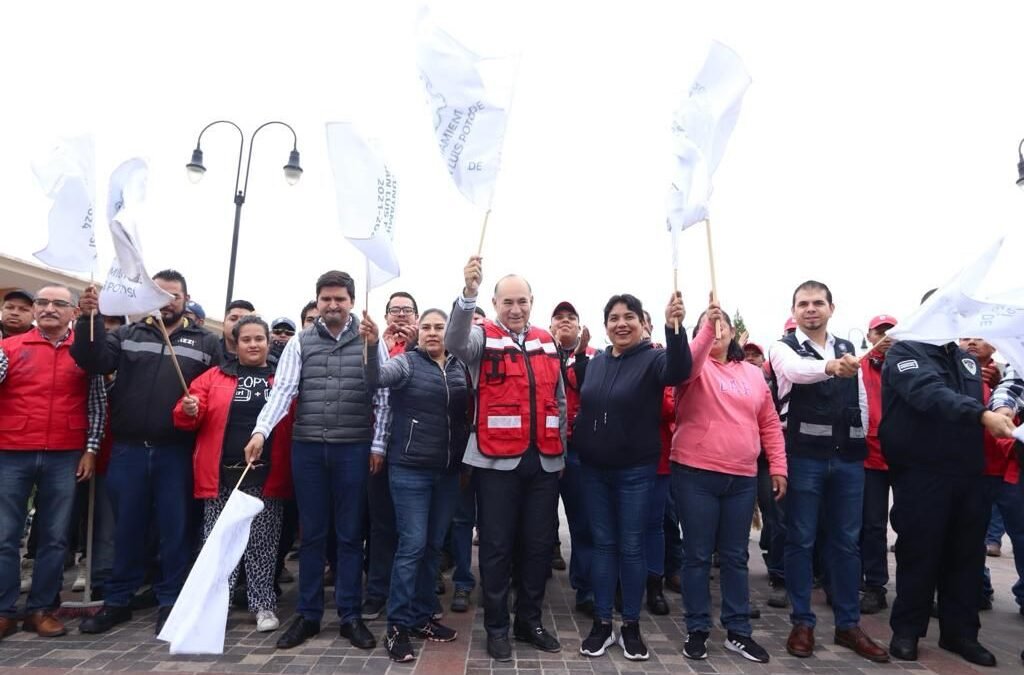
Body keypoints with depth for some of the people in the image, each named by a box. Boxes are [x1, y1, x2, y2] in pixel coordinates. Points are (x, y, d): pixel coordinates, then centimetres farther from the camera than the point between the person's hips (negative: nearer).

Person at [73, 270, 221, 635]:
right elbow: (94, 361, -5)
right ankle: (117, 601, 28)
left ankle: (171, 602, 21)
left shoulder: (207, 342, 4)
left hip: (176, 453, -2)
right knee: (126, 528, 13)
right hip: (128, 450, 2)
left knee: (174, 529, 7)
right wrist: (90, 319, -17)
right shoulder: (127, 334, 11)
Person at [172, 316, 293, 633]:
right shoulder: (214, 377, 8)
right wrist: (189, 410, -18)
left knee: (262, 543, 7)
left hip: (266, 476, -1)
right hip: (222, 475, 1)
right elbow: (186, 418, 3)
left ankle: (264, 605, 18)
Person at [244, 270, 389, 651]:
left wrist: (378, 444, -4)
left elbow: (382, 397, 1)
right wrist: (261, 430, -17)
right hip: (307, 447, 2)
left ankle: (350, 616, 19)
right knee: (312, 534, 11)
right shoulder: (299, 343, 6)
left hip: (353, 449, -1)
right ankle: (308, 615, 24)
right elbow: (283, 390, -3)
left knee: (350, 534, 7)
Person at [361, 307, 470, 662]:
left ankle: (421, 617, 26)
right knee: (412, 545, -5)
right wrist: (372, 345, -41)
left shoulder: (460, 368, 7)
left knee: (434, 546, 12)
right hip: (410, 470, -4)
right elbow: (376, 378, -24)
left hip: (448, 471, 5)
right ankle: (397, 627, 7)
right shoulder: (406, 362, -5)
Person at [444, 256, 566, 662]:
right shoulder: (482, 338, -1)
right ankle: (496, 626, 21)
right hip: (498, 461, -4)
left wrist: (562, 449, 15)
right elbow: (455, 343, -26)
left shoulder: (547, 343, 12)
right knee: (497, 545, 5)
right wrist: (468, 293, -41)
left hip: (544, 461, 4)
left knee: (539, 543, 12)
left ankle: (530, 620, 29)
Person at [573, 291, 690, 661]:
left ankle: (631, 626, 22)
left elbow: (678, 371, -31)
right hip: (594, 469, 4)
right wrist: (578, 448, 9)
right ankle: (602, 623, 23)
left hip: (636, 471, -4)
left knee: (631, 547, 6)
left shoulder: (653, 358, -8)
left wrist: (674, 328, -47)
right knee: (602, 544, 11)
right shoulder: (596, 363, 8)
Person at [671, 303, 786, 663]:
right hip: (696, 475, -3)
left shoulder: (753, 373, 11)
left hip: (742, 479, 4)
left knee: (735, 557, 14)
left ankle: (738, 631, 26)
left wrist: (778, 465, 9)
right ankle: (697, 630, 19)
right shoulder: (695, 367, 0)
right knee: (698, 555, 5)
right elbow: (688, 362, -26)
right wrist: (705, 326, -35)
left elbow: (769, 424, 13)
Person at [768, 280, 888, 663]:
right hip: (804, 457, -4)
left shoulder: (848, 349, 13)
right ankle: (802, 623, 15)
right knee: (801, 541, 3)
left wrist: (858, 443, 10)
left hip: (848, 458, 5)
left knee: (846, 542, 11)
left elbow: (861, 401, 16)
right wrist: (831, 366, -46)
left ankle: (848, 625, 22)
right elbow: (798, 371, -27)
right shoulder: (784, 348, -3)